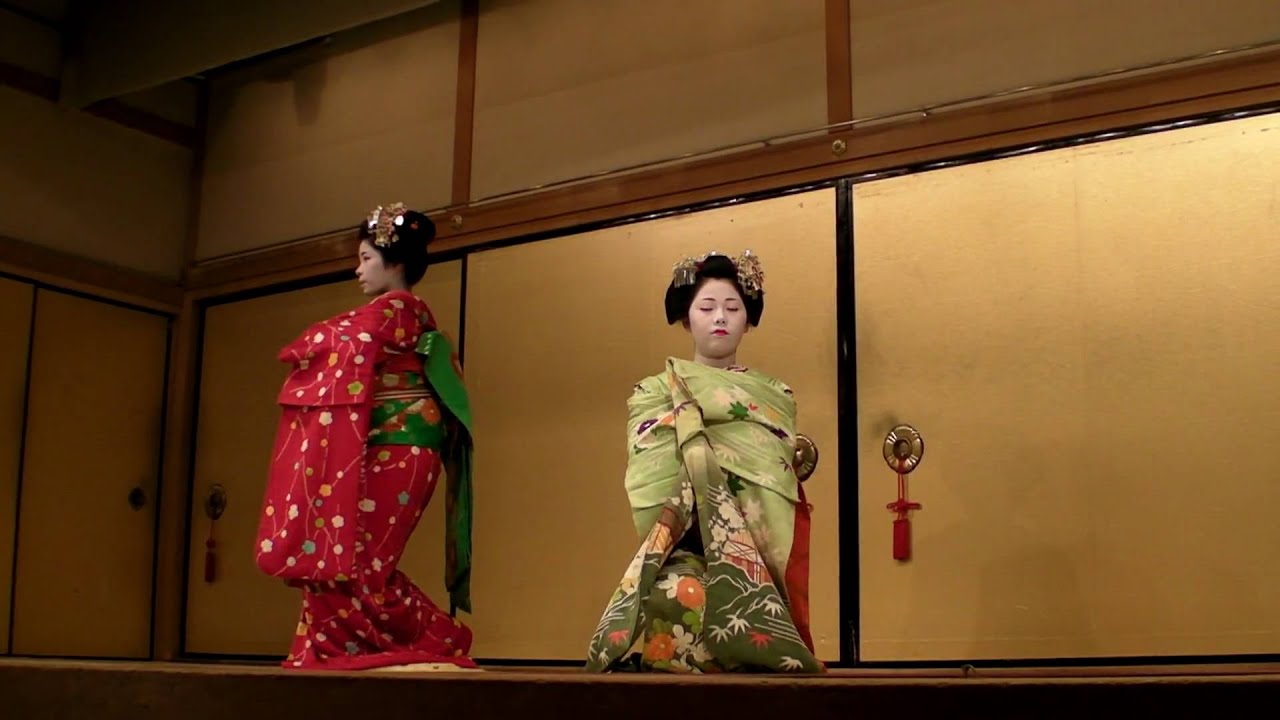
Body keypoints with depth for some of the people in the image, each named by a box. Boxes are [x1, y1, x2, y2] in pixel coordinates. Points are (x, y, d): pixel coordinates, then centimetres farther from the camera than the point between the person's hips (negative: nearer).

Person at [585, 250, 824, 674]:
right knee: (679, 596, -35)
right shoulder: (655, 393, 16)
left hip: (764, 558, 2)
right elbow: (653, 487, 2)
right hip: (690, 552, -2)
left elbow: (782, 484, 10)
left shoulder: (776, 396, 22)